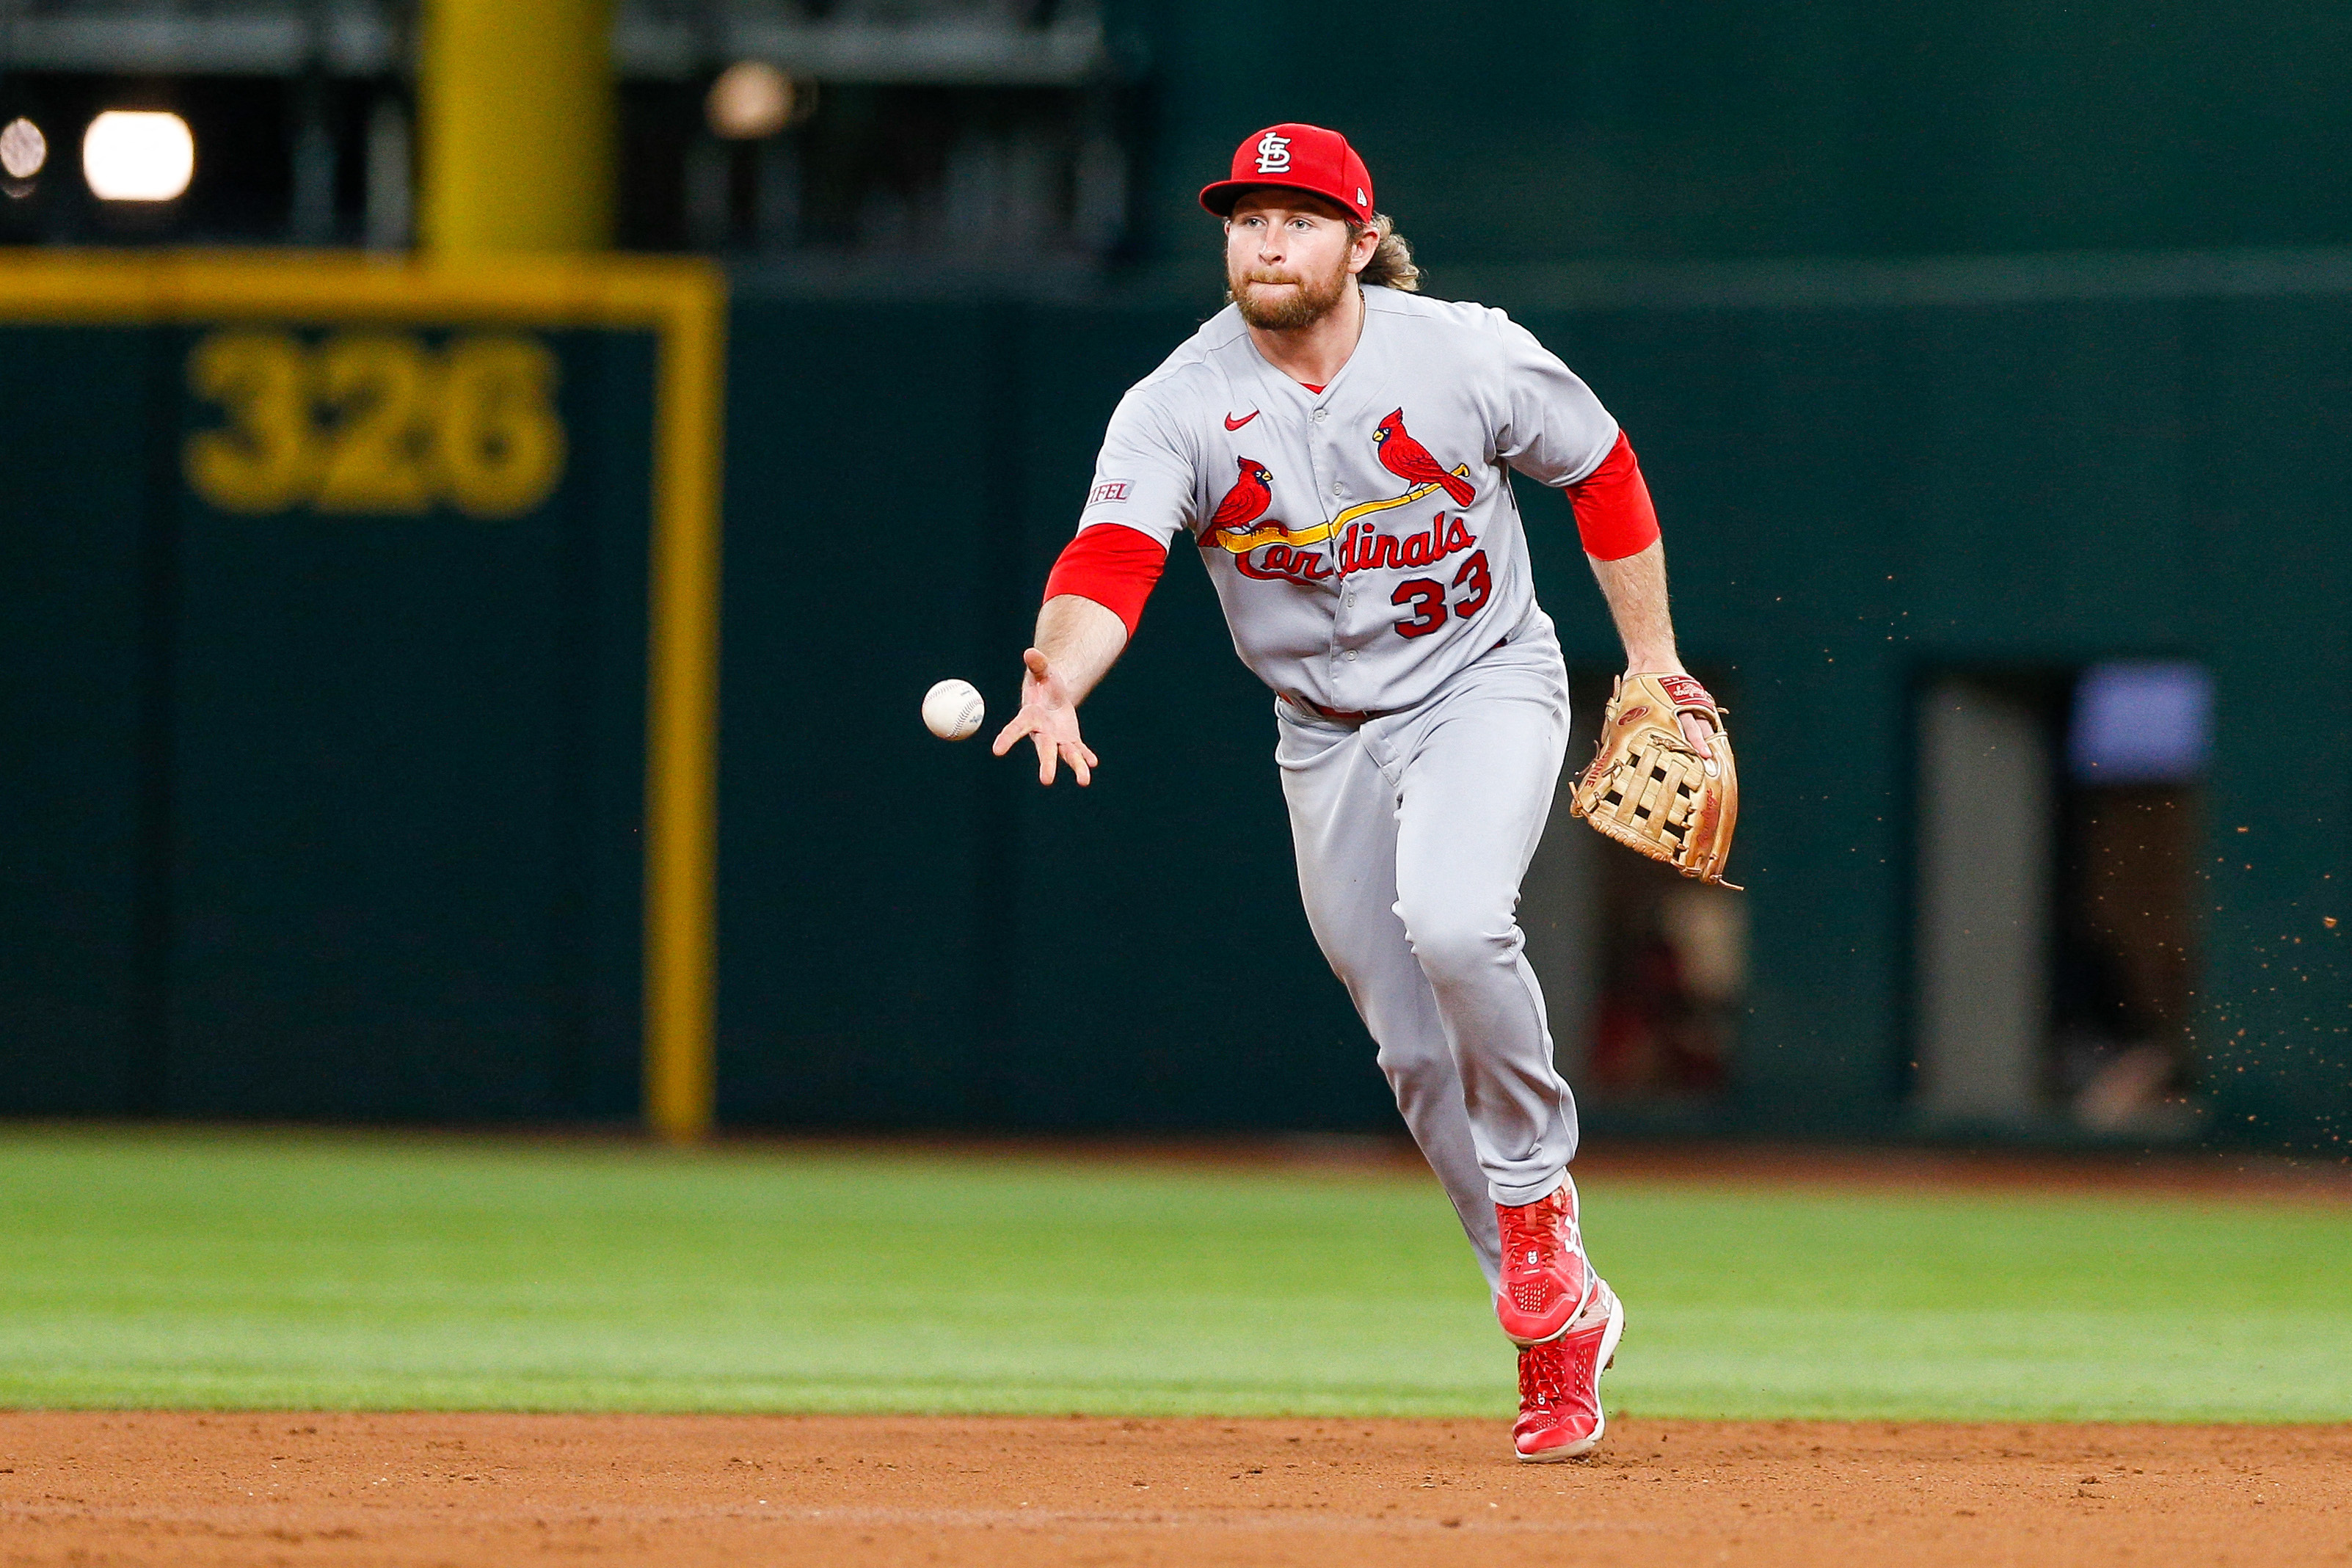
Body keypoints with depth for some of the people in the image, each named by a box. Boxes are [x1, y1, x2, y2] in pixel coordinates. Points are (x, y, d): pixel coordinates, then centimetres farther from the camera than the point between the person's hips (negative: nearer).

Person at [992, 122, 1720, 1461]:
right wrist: (1060, 675, -51)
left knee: (1452, 923, -31)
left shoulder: (1470, 357, -14)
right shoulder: (1177, 408, -14)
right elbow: (1111, 560, -29)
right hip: (1326, 735, 3)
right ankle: (1560, 1321, 21)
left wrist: (1657, 670, 3)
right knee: (1418, 1052, 6)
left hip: (1485, 686, -3)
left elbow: (1602, 472, 3)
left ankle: (1536, 1191, -8)